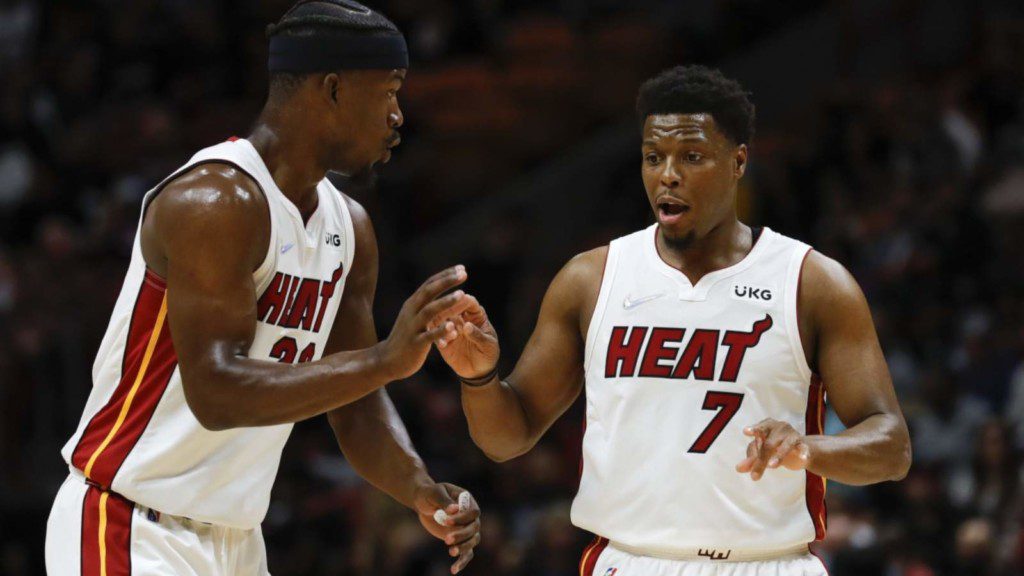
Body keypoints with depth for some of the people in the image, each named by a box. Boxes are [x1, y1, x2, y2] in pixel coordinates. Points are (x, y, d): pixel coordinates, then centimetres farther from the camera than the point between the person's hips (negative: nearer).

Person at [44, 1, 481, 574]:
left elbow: (354, 402, 12)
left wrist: (422, 491, -7)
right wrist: (385, 360, -32)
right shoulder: (217, 200, -19)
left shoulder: (350, 230, 9)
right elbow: (216, 394, -27)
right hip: (131, 530, -9)